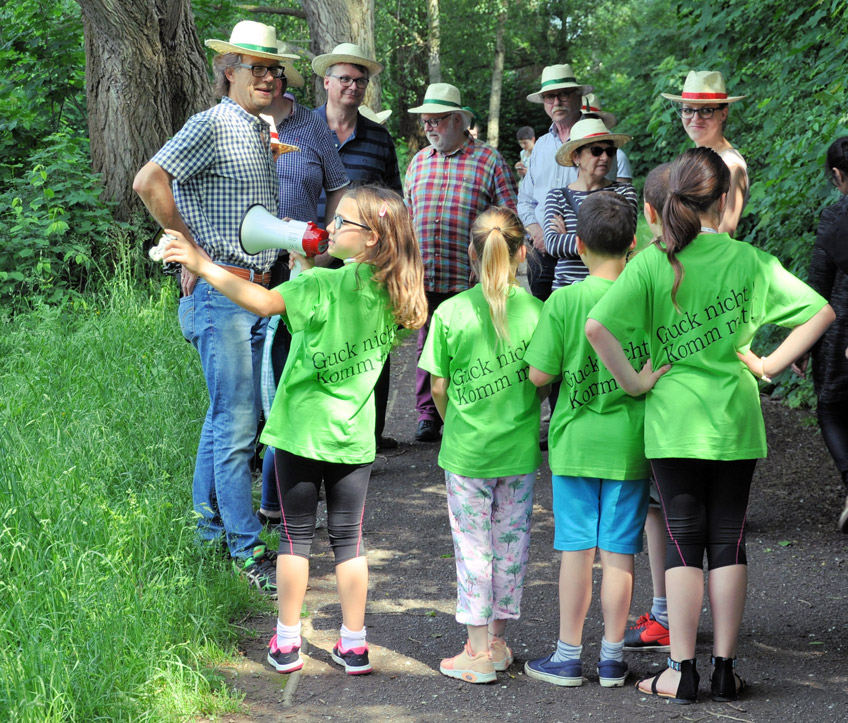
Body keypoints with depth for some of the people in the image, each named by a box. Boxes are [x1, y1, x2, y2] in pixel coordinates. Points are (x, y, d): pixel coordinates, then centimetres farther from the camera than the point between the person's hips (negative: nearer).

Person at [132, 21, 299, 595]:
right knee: (237, 426, -7)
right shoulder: (211, 127, -12)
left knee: (230, 415, 16)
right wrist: (194, 251, -18)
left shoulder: (262, 136, 16)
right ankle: (246, 549, -3)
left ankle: (210, 521, 27)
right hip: (222, 293, -9)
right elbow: (149, 182, -23)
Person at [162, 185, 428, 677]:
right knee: (349, 539, 12)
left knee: (296, 535, 7)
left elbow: (264, 302, -31)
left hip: (302, 428, -4)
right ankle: (354, 645, 15)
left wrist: (203, 266, -29)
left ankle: (287, 643, 12)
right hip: (354, 434, 4)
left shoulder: (324, 285, -18)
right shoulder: (393, 293, 1)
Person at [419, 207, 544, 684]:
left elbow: (438, 386, -5)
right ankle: (498, 641, 24)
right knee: (512, 541, 13)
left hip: (466, 448, -2)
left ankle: (478, 652, 8)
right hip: (520, 448, 2)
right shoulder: (536, 310, -7)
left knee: (473, 545, 6)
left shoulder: (450, 313, -10)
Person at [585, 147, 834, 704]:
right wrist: (771, 364, -1)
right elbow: (821, 312, -6)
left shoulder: (652, 263, -8)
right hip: (736, 420, 1)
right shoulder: (749, 260, -4)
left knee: (683, 539, 6)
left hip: (675, 421, -1)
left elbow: (597, 325, -20)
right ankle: (725, 668, 13)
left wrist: (633, 381, -9)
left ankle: (682, 671, 6)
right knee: (729, 540, 9)